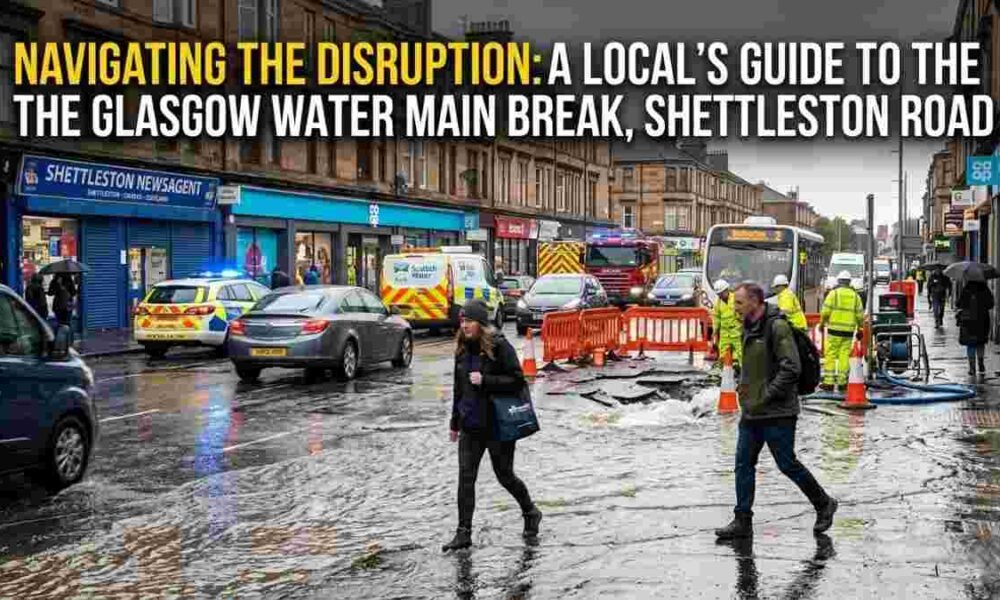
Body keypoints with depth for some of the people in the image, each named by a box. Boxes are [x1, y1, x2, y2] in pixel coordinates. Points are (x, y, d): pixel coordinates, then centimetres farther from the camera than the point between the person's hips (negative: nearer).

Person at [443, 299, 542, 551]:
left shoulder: (499, 346, -12)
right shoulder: (463, 349, 7)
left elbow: (517, 381, -14)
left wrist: (485, 381, -23)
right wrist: (455, 422, 19)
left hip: (498, 425, -5)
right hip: (470, 426, 5)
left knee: (504, 475, 8)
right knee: (465, 478, 0)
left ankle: (531, 513, 33)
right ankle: (464, 533, 5)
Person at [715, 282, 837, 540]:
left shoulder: (777, 327, -16)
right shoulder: (750, 327, 12)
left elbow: (791, 368, -21)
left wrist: (767, 395, -19)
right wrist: (745, 389, 13)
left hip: (777, 412, -8)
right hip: (751, 412, 8)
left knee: (787, 464, 2)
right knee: (744, 464, 6)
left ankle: (824, 504, 23)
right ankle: (742, 521, 12)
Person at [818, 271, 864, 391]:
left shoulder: (834, 293, -2)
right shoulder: (855, 296, 8)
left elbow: (825, 311, -6)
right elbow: (860, 315, 8)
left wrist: (822, 323, 9)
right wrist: (859, 328, 19)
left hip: (834, 329, -3)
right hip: (849, 331, 3)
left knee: (830, 356, 0)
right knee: (844, 356, 7)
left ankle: (829, 382, -3)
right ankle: (842, 382, 7)